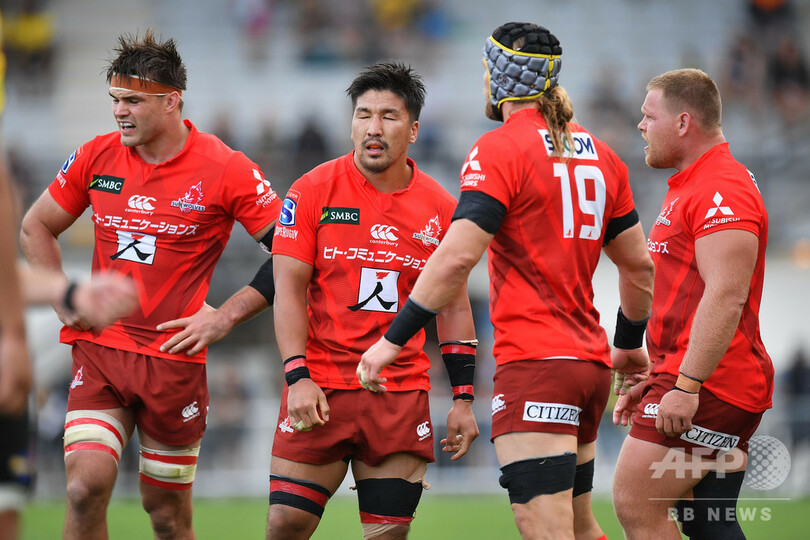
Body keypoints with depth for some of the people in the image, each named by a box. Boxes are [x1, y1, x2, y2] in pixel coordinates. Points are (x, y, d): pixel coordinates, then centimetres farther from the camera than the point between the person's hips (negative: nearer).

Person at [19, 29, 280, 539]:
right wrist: (66, 305, 8)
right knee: (86, 487, -15)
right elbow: (36, 228, 18)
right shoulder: (96, 157, 3)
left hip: (175, 359, -2)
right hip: (100, 349, 2)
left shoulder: (225, 170, -8)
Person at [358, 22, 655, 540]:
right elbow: (639, 264, 20)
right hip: (591, 362, 8)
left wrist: (393, 339, -12)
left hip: (535, 364, -8)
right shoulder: (600, 154, 14)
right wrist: (630, 343, 34)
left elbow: (456, 258, -17)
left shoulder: (500, 148, -8)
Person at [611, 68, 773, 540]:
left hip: (708, 389, -11)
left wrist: (686, 385, -26)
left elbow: (725, 298, -23)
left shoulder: (721, 190, -14)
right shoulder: (691, 188, 22)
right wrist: (653, 381, 26)